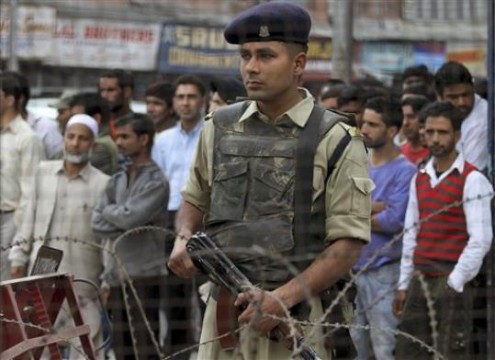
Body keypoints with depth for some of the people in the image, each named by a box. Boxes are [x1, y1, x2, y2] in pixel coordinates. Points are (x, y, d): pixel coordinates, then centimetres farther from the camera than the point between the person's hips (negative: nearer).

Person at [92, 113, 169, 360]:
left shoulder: (156, 182, -5)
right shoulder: (116, 181, 15)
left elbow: (129, 217, -16)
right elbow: (97, 223, 7)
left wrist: (110, 211, 2)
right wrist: (126, 225, -7)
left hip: (145, 275, -7)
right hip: (116, 274, 7)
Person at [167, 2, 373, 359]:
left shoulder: (335, 141, -3)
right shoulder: (219, 129, 12)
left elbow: (348, 244, -7)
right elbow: (195, 200, 27)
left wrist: (283, 297, -18)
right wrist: (183, 239, 5)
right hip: (223, 314, 4)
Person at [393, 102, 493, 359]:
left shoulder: (472, 180, -7)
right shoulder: (420, 180, 15)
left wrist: (454, 283, -14)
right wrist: (404, 285, 14)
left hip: (452, 282, -7)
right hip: (420, 281, 7)